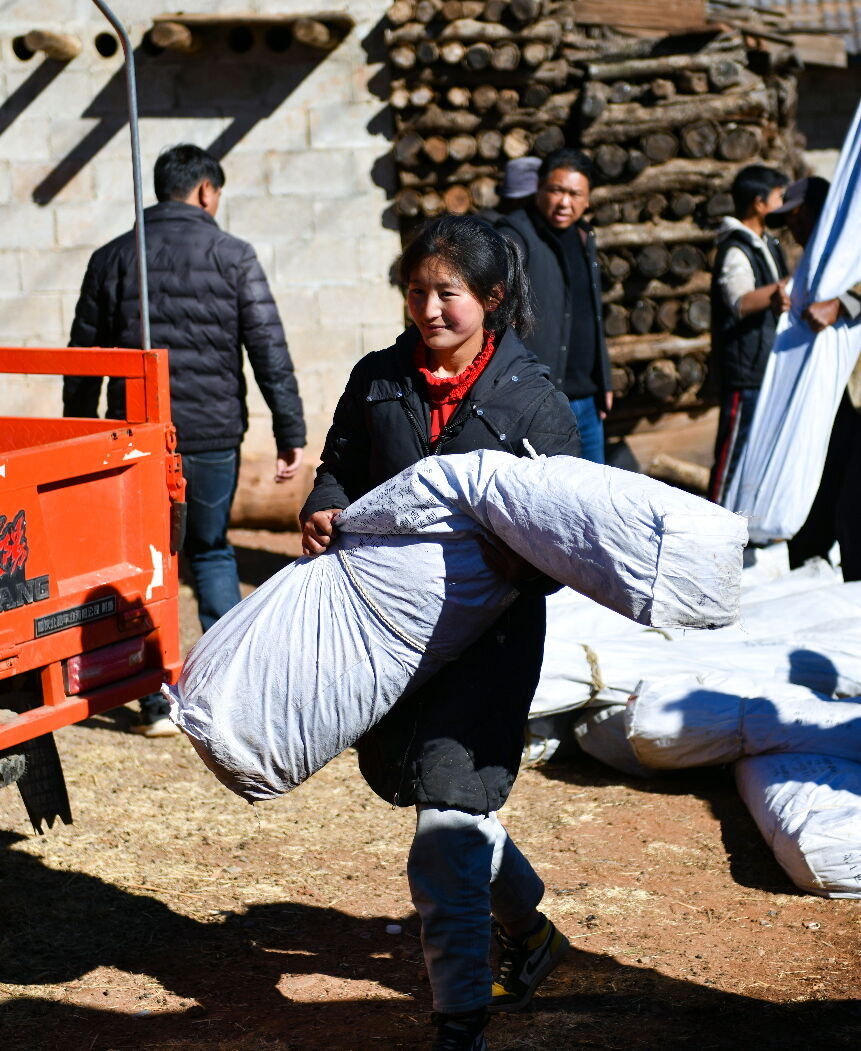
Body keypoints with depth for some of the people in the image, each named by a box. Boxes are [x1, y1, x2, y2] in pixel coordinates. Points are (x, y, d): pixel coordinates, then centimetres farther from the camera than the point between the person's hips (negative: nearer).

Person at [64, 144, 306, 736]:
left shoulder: (111, 259, 4)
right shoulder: (233, 256, -3)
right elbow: (271, 352, -7)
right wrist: (291, 433, -3)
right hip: (214, 434, -1)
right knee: (212, 550, 18)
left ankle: (158, 702, 7)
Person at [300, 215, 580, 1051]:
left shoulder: (535, 403, -6)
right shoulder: (378, 381, 5)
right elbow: (341, 468, 14)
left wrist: (528, 561, -27)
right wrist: (324, 511, -8)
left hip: (488, 629, -5)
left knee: (447, 811, -12)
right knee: (421, 785, 18)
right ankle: (529, 927, 43)